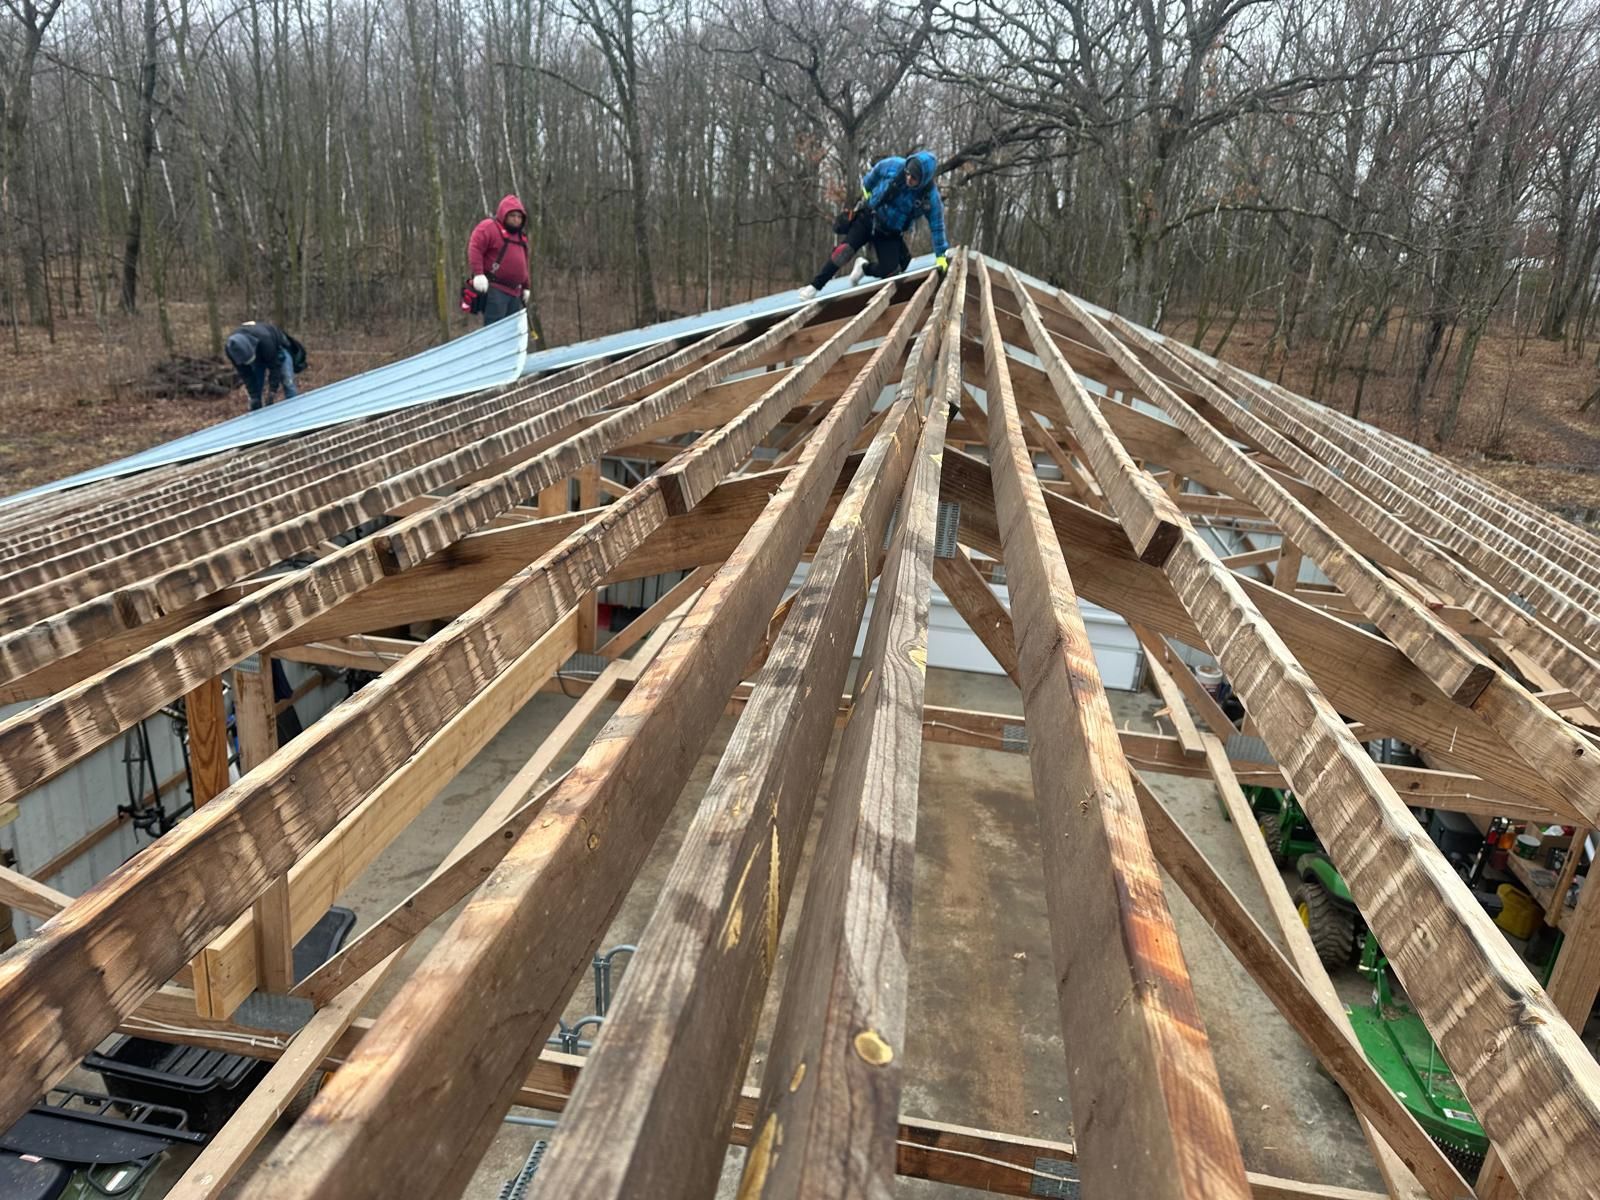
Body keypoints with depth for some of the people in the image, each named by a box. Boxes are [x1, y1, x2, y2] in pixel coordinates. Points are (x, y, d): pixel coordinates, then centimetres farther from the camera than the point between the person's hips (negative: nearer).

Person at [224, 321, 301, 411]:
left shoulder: (264, 340, -45)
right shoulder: (230, 348, -31)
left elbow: (274, 365, -30)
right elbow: (245, 374, -20)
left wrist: (272, 391, -26)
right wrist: (254, 396, -20)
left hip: (277, 349, -4)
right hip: (258, 353, 4)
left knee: (287, 383, -18)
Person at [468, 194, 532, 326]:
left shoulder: (521, 236, 23)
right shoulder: (489, 227, -3)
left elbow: (523, 264, 29)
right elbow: (474, 248, -12)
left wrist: (525, 287, 25)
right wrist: (478, 273, -22)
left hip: (514, 292, 8)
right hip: (494, 290, -8)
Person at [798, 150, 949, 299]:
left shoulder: (930, 196, -22)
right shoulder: (893, 166, -21)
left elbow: (937, 225, -9)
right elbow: (869, 180, 0)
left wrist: (941, 255, -5)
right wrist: (867, 198, 12)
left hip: (890, 233, 1)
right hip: (867, 218, -1)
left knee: (889, 271, -11)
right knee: (844, 250, -21)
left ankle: (864, 267, 21)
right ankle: (814, 286, -14)